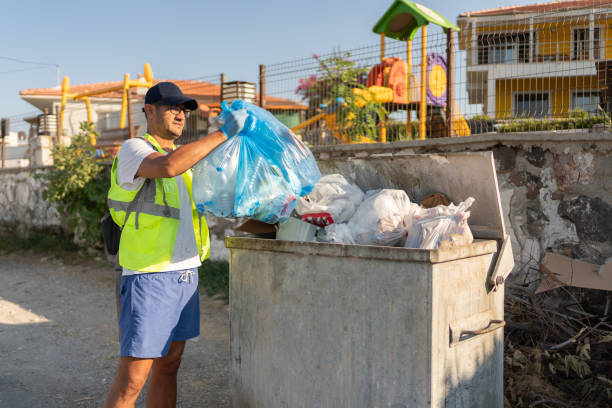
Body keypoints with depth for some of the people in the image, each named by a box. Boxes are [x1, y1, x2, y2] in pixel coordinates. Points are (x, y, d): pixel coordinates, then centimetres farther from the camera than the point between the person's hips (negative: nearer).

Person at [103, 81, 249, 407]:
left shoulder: (184, 156, 18)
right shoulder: (133, 149, -6)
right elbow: (167, 166, -29)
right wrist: (223, 133, -24)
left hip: (185, 274, 8)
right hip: (149, 276, -8)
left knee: (167, 368, 14)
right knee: (131, 380, -4)